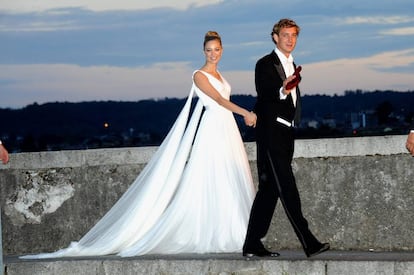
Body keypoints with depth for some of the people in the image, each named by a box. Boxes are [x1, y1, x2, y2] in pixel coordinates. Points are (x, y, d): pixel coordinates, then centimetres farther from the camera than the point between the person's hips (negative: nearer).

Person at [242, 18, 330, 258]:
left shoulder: (292, 66, 20)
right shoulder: (265, 64, -5)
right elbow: (264, 97, -17)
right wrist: (283, 90, -35)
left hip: (286, 134, 9)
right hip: (271, 133, -9)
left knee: (270, 189, 8)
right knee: (287, 187, -13)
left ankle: (253, 245, 11)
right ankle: (309, 243, -19)